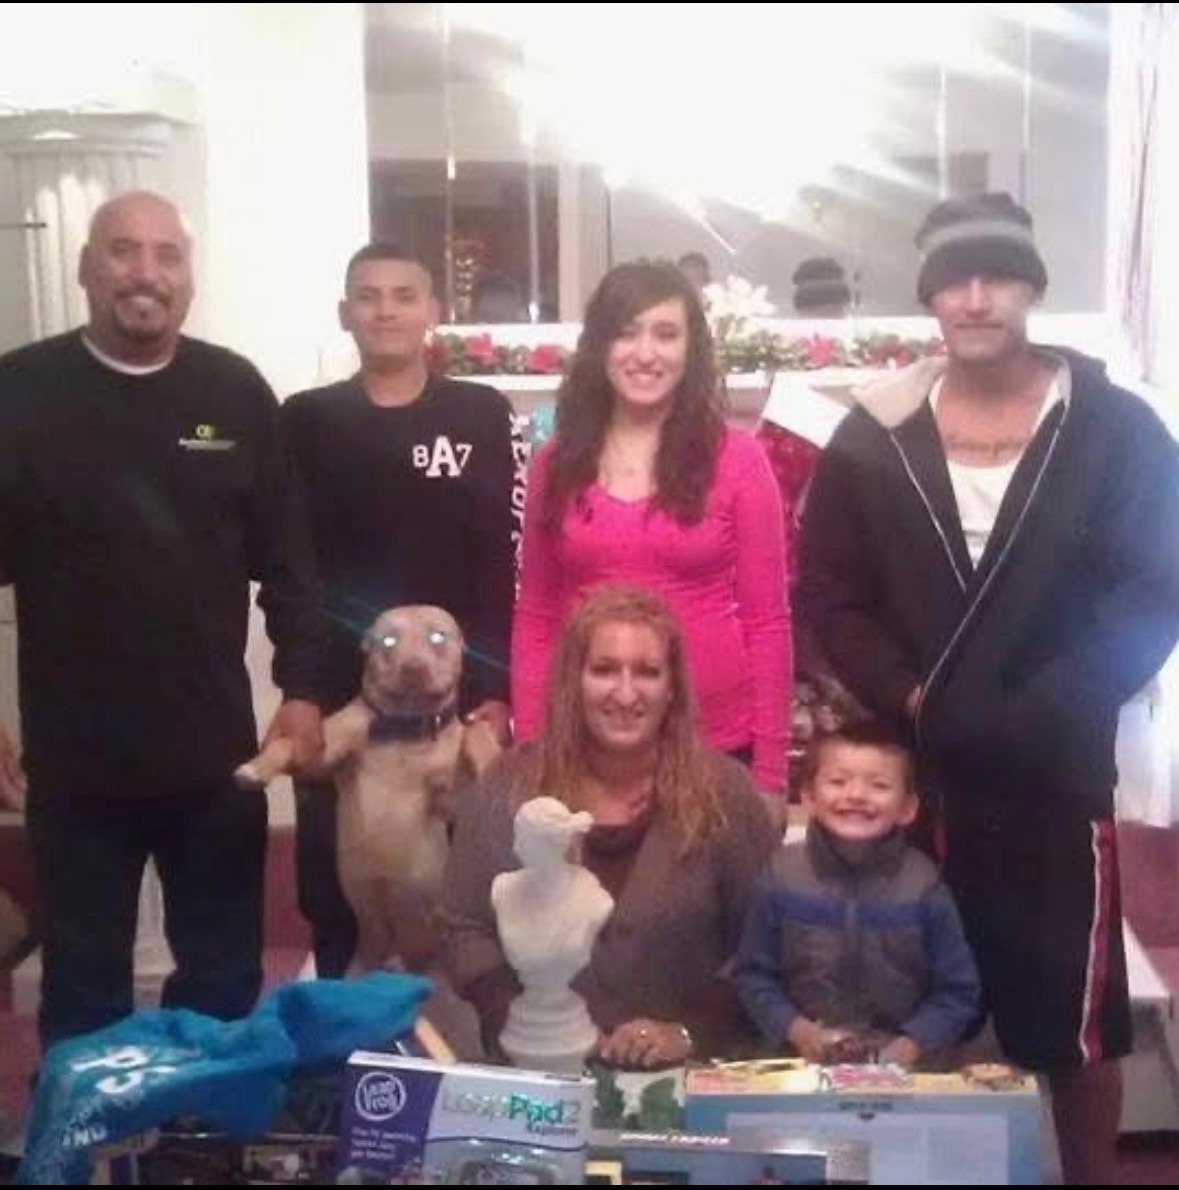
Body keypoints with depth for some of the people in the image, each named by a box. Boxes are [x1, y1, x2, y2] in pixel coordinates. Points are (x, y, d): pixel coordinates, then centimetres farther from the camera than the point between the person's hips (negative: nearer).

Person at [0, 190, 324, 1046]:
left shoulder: (237, 394, 1)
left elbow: (287, 557, 3)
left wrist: (302, 688, -2)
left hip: (215, 753, 1)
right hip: (75, 760, -1)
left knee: (226, 982, 16)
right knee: (84, 990, 15)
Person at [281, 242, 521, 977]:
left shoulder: (483, 416, 1)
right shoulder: (308, 421, 5)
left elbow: (509, 562, -3)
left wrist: (496, 691, -9)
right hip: (339, 696, 1)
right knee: (335, 882, 8)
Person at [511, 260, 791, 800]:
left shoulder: (736, 458, -3)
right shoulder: (557, 462, 3)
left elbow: (767, 621, -2)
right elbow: (535, 618, 8)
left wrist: (770, 773, -4)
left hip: (716, 745, -2)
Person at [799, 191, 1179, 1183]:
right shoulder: (875, 437, 4)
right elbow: (830, 590, 4)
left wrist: (1040, 712, -15)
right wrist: (905, 698, -10)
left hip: (1056, 773, -1)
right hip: (915, 772, 2)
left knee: (1075, 1021, 7)